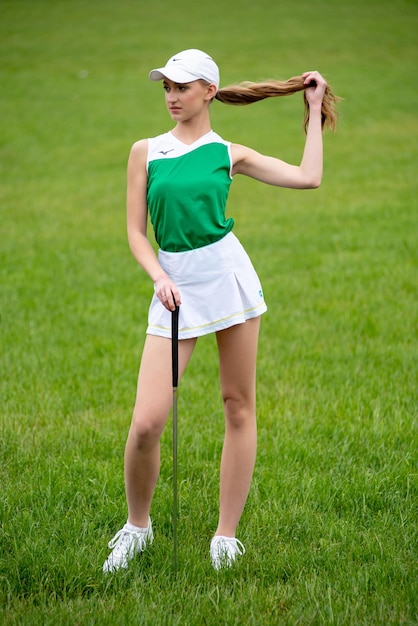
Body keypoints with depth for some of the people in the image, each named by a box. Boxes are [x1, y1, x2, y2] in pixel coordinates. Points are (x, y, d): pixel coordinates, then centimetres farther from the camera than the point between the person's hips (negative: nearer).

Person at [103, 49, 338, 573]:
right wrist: (158, 276, -11)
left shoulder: (230, 154, 7)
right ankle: (137, 525, 14)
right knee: (146, 422, -10)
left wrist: (314, 108, 8)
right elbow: (135, 232, 7)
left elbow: (307, 178, -1)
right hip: (175, 287, 0)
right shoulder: (145, 152, 9)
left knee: (239, 407, 3)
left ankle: (226, 535, 15)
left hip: (228, 274, 0)